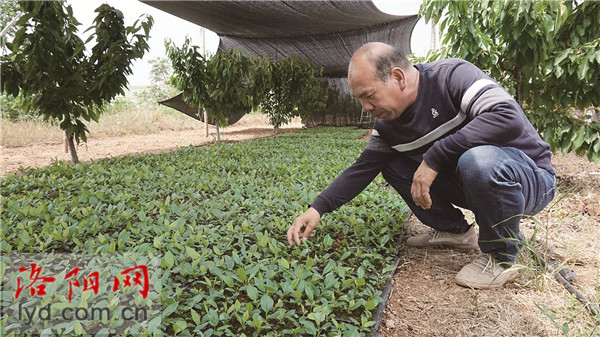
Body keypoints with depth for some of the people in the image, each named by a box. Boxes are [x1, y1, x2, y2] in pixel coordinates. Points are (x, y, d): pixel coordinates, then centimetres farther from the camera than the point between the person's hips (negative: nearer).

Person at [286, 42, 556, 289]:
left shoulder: (452, 76, -22)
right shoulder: (387, 122, -2)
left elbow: (509, 118, -36)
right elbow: (362, 169, 1)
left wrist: (435, 156, -34)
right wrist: (318, 208, -8)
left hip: (530, 177, -6)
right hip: (472, 184, 6)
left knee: (478, 159, -39)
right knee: (392, 165, -1)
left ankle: (500, 256, -12)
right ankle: (454, 230, 12)